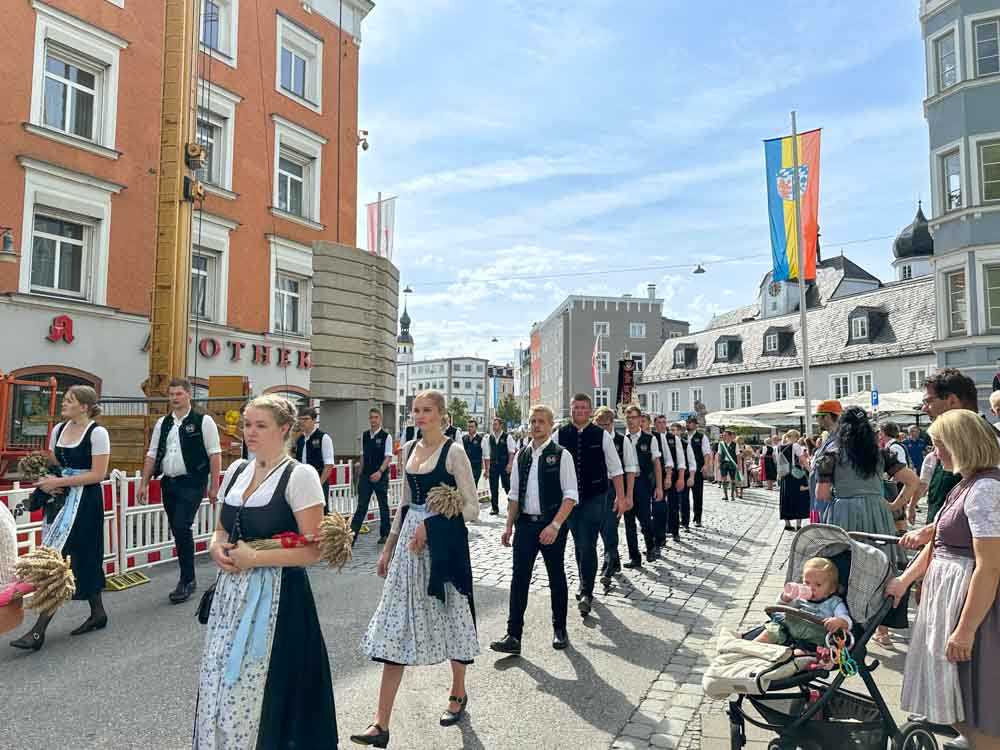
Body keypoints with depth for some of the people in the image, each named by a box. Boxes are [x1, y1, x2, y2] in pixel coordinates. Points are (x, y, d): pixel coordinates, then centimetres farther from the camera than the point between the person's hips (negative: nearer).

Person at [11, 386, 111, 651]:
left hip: (85, 501, -7)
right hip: (62, 499, 7)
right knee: (82, 557, 14)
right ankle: (98, 613, 27)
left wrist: (59, 482, -17)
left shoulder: (97, 432, -12)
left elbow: (98, 474, -15)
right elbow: (53, 464, 18)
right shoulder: (58, 429, 9)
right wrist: (49, 482, -3)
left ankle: (39, 630, -4)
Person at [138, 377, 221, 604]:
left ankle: (186, 581, 1)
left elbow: (215, 454, -7)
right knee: (178, 532, 11)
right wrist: (144, 483, 9)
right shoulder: (162, 423, 12)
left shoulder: (203, 421, -5)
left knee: (182, 528, -14)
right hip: (168, 483, 6)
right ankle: (188, 579, 24)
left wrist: (214, 486, -10)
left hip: (191, 483, -6)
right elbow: (152, 455, 14)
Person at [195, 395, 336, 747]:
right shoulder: (236, 470, 8)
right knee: (218, 687, 11)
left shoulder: (300, 475, -12)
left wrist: (255, 557, -17)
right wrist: (217, 548, -3)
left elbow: (312, 550, -14)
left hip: (275, 597, -6)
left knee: (254, 693, -1)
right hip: (231, 593, 6)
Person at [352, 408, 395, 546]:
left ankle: (384, 534, 20)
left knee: (383, 505, 9)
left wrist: (380, 471, -23)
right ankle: (352, 534, 0)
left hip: (380, 476, -4)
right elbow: (363, 455, 14)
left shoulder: (386, 436, -7)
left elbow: (388, 457, -11)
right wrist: (361, 473, 12)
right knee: (361, 505, 1)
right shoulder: (364, 435, 8)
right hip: (365, 475, 4)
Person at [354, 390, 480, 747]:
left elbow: (472, 508, -10)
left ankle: (458, 693, 36)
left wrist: (431, 525, -17)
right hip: (409, 544, 6)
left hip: (444, 545, -5)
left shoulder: (453, 452, -10)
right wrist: (389, 546, 15)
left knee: (450, 615, 11)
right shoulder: (409, 449, 9)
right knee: (397, 626, 3)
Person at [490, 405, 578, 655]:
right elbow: (514, 494, 13)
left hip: (552, 525, -3)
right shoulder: (521, 455, 8)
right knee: (519, 578, -1)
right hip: (525, 523, 4)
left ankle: (559, 630, 29)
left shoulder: (561, 455, -7)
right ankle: (513, 636, 4)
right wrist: (509, 526, 9)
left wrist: (555, 525, -20)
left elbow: (571, 495, -12)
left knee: (556, 577, 12)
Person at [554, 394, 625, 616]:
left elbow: (615, 468, 1)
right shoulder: (560, 435, -1)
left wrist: (620, 496, -1)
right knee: (579, 545, 15)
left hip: (594, 498, -3)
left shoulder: (601, 436, -4)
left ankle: (586, 592, 1)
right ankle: (585, 584, 32)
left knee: (588, 545, -9)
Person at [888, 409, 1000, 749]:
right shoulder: (967, 483, 9)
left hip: (973, 599, -10)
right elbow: (940, 541, 16)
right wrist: (905, 580, 16)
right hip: (945, 589, 10)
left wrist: (965, 630, -23)